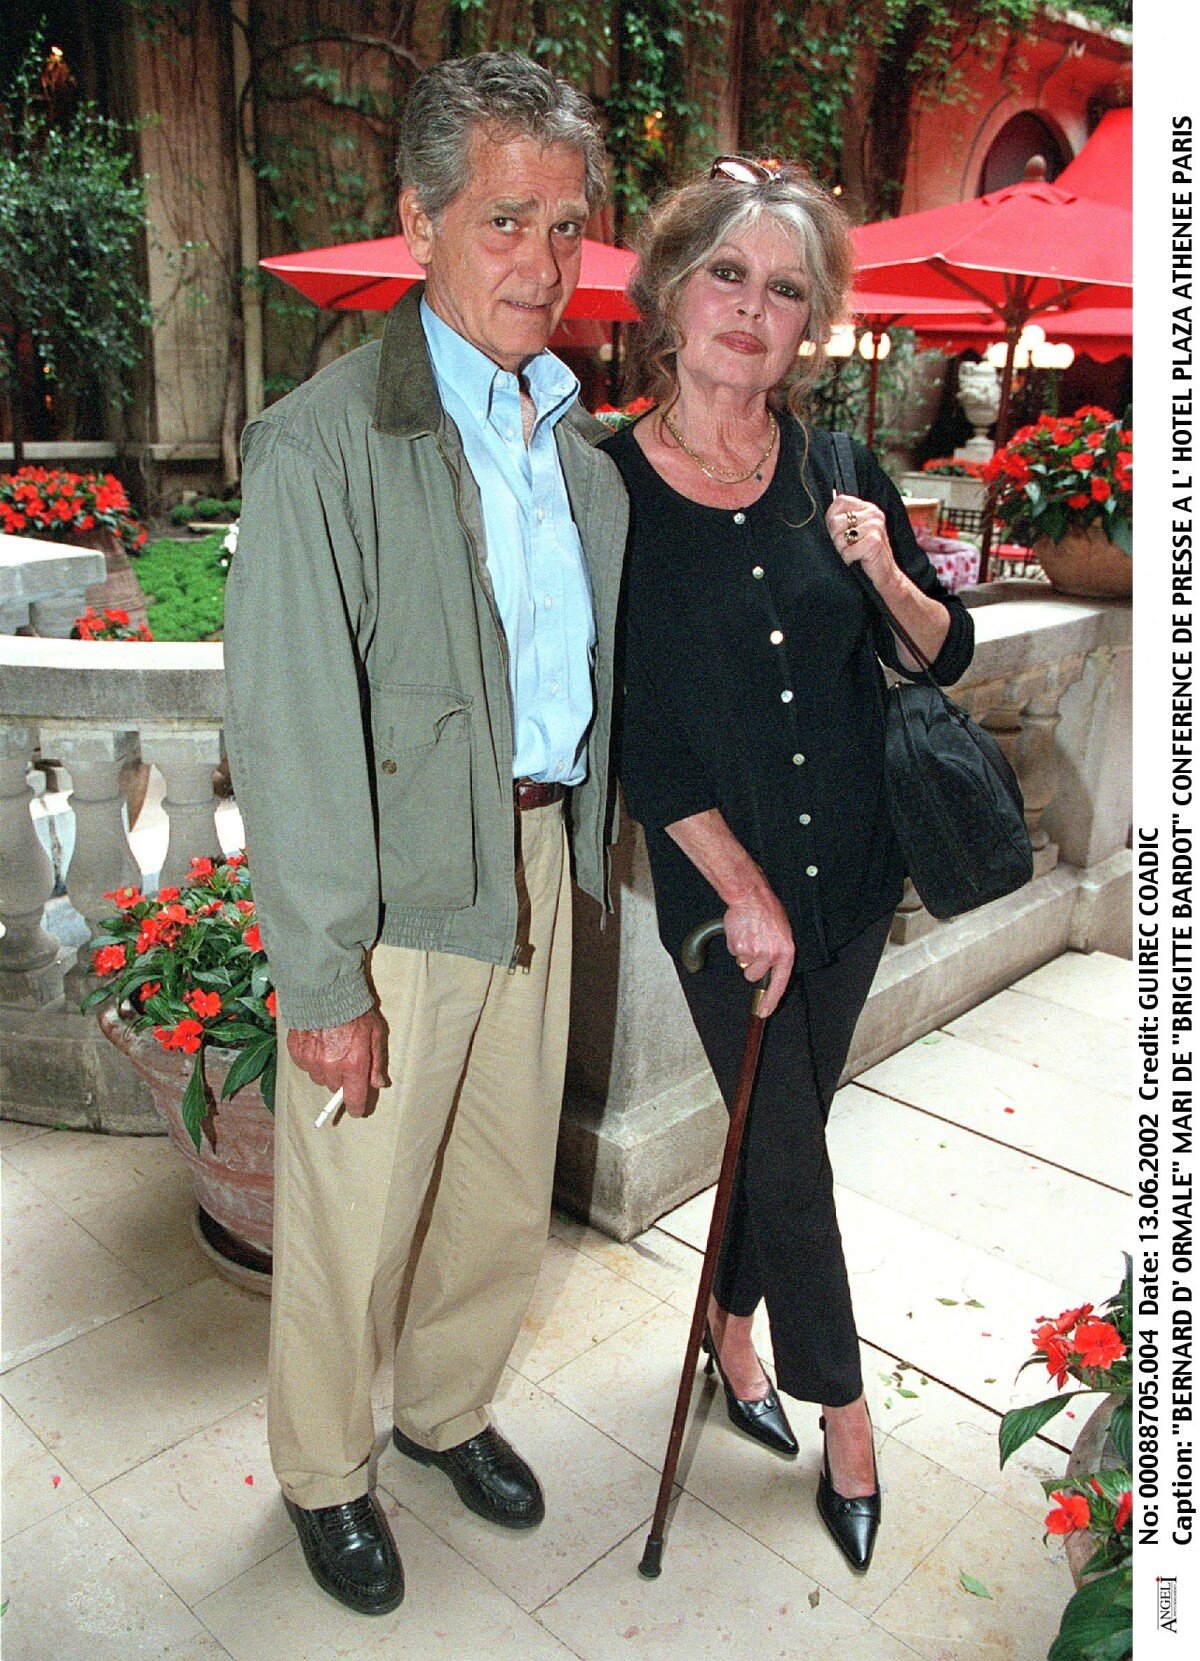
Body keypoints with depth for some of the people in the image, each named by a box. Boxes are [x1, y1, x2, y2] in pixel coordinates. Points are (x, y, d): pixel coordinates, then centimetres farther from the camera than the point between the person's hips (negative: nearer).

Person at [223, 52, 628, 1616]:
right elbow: (288, 735, -16)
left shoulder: (575, 430, 8)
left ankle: (449, 1408, 48)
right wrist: (323, 981, -16)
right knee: (356, 1213, 11)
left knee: (506, 1190, 21)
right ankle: (322, 1473, 39)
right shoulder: (321, 442, -14)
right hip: (397, 893, -6)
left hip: (540, 860, 7)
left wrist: (581, 840, 12)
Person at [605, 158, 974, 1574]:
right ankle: (842, 1409, 31)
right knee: (788, 1149, 6)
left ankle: (730, 1321, 45)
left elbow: (948, 655, 7)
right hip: (719, 883, -3)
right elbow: (636, 728, -11)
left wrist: (882, 569, -14)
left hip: (852, 866, 4)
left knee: (784, 1125, 17)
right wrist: (745, 893, -11)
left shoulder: (841, 473, 1)